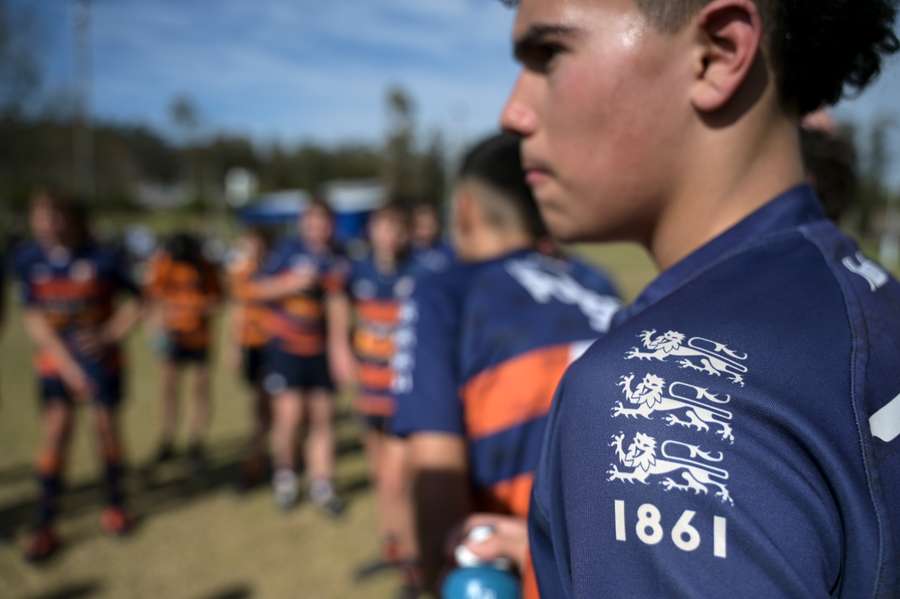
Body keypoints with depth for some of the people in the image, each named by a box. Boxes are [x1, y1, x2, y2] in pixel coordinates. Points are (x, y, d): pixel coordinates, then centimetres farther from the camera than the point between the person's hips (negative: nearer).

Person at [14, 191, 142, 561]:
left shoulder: (103, 258, -14)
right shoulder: (28, 259, -8)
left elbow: (136, 301, -2)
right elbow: (33, 317, -7)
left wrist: (109, 335, -17)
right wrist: (68, 364, -15)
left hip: (101, 358, -1)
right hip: (56, 360, 1)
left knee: (106, 428, 7)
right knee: (55, 431, -5)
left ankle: (115, 504, 27)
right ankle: (45, 527, 2)